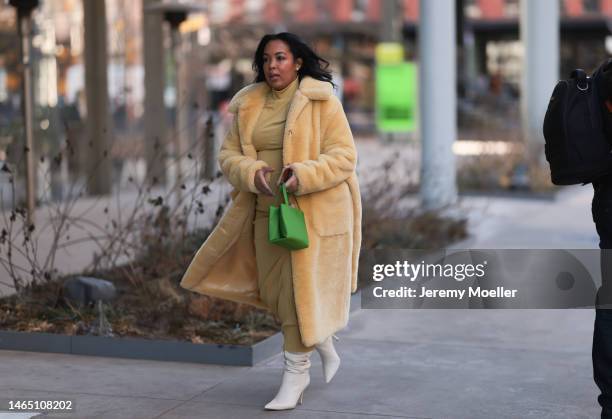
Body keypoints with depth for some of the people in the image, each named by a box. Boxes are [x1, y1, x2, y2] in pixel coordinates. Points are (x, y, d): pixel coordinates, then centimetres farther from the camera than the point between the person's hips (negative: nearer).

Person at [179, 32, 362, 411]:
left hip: (313, 211, -6)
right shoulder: (248, 105, 7)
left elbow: (344, 156, -11)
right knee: (275, 290, 12)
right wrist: (252, 173, -15)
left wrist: (303, 175, -26)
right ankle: (326, 348, 35)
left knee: (300, 292, -4)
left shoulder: (322, 101, -8)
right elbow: (229, 155, 6)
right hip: (267, 210, 6)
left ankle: (296, 373, 9)